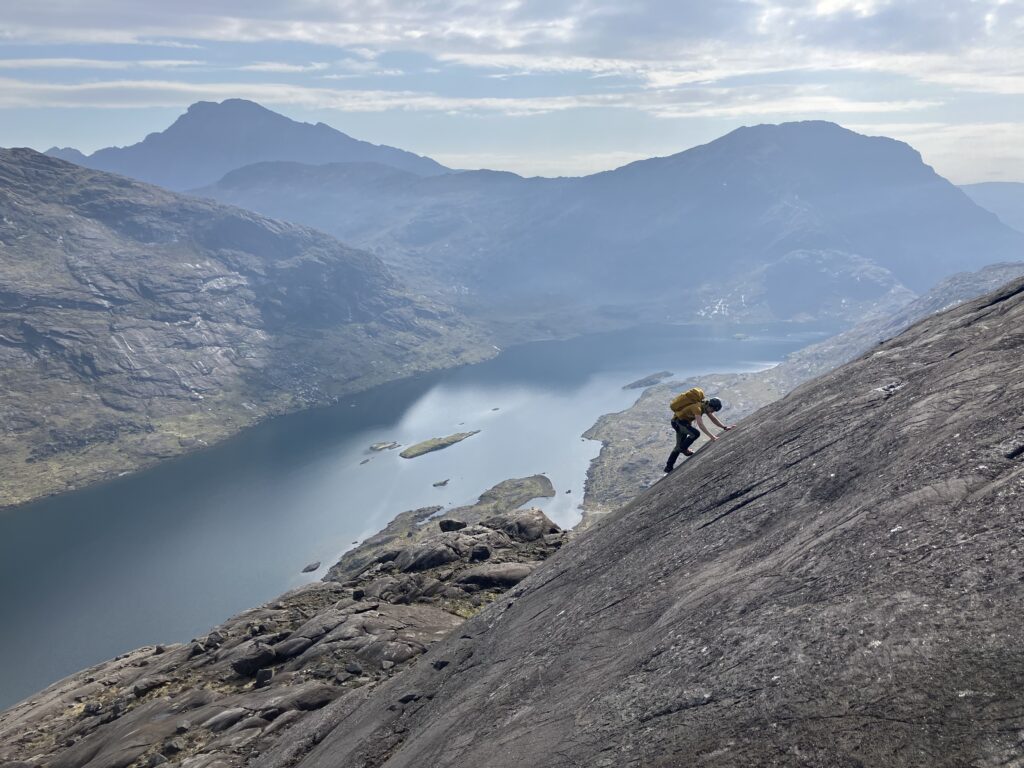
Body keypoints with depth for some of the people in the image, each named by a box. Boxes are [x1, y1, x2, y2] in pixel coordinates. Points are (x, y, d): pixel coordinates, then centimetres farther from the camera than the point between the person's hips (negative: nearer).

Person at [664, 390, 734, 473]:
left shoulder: (705, 406, -4)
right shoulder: (697, 407, -32)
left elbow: (713, 419, 5)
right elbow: (700, 424, -41)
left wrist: (725, 427, -6)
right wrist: (712, 437, -47)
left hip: (684, 421, 10)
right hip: (678, 421, -10)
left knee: (679, 445, 13)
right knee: (695, 434, -26)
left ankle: (669, 467, 20)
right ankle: (683, 448, -3)